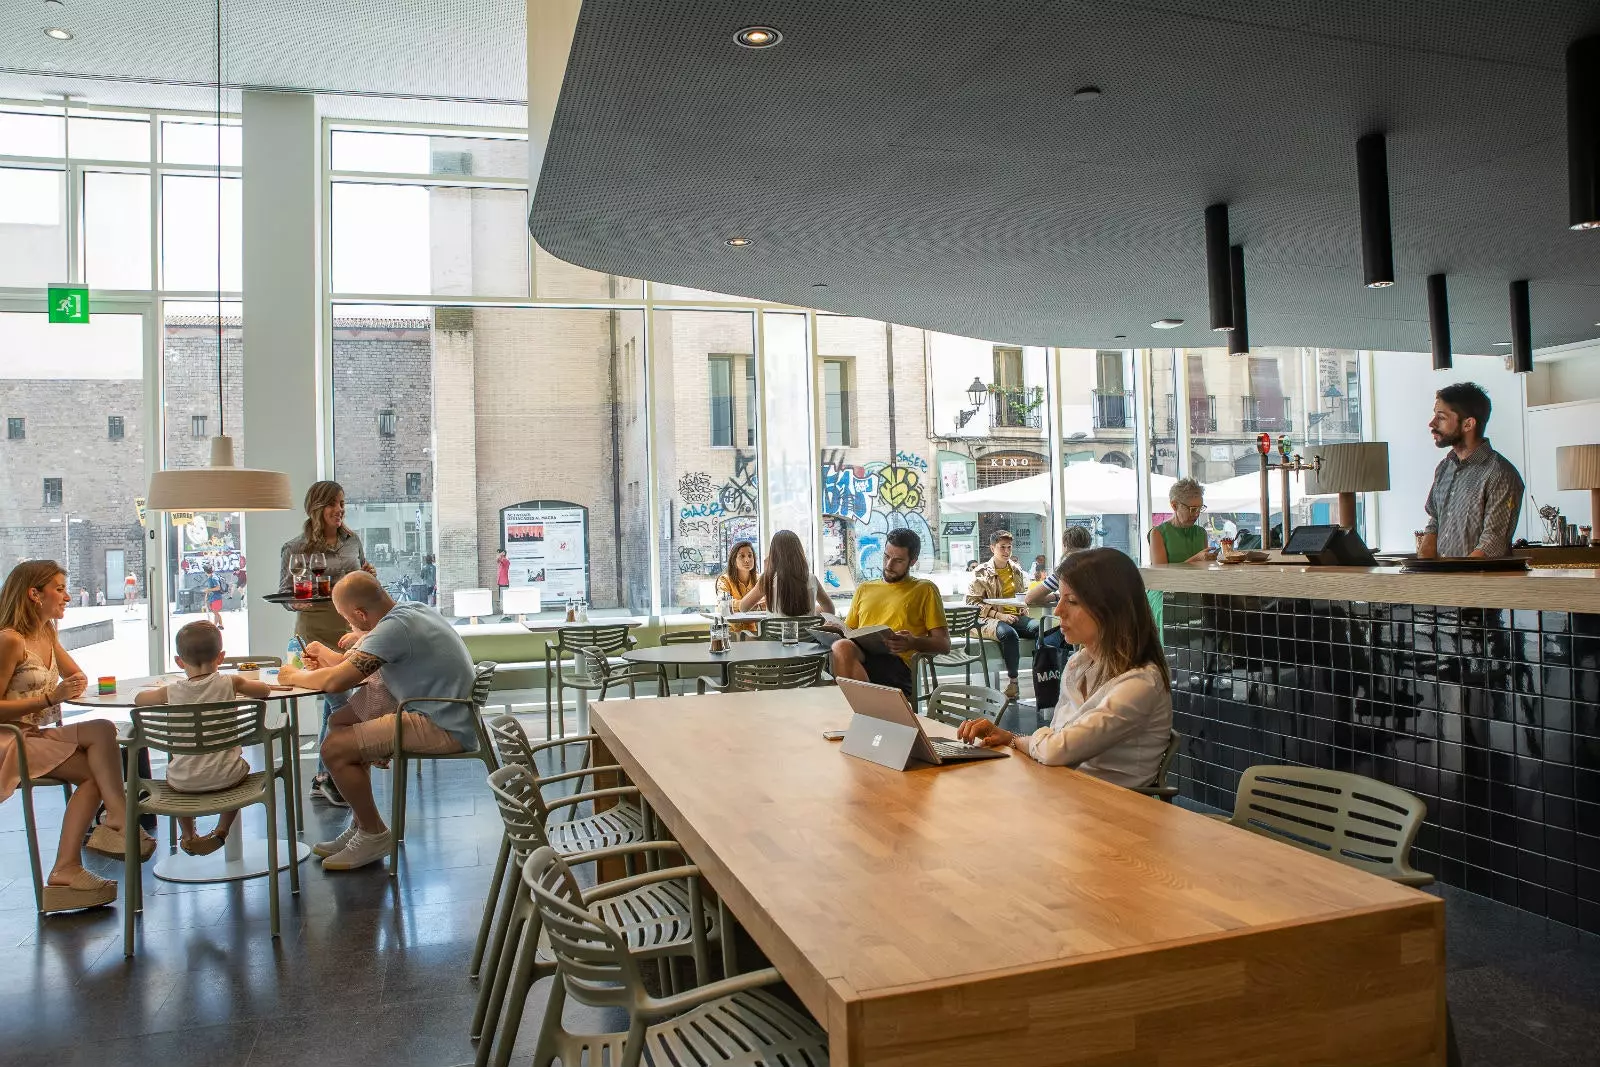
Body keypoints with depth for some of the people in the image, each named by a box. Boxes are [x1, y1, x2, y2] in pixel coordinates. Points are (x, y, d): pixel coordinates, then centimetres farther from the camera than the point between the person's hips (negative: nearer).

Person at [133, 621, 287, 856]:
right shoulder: (229, 683, -9)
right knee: (241, 766, 34)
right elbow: (264, 691, 5)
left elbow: (138, 699, 13)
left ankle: (187, 835, 45)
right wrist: (240, 687, 24)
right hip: (224, 777, -1)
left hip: (184, 782, 1)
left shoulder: (172, 691, -6)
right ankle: (221, 831, 31)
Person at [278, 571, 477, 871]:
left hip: (443, 729, -11)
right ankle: (360, 825, 24)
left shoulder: (393, 628, -20)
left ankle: (374, 835, 8)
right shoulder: (413, 610, 10)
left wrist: (295, 677, -2)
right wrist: (334, 657, 22)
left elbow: (335, 682, -21)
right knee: (342, 721, 18)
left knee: (335, 748, -12)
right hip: (447, 714, 11)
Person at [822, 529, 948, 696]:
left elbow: (944, 644, 12)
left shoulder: (924, 590, 18)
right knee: (841, 647, -37)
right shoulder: (864, 589, 32)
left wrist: (913, 643, -10)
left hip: (896, 664, -4)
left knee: (842, 649, -37)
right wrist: (835, 631, 7)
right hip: (858, 653, 4)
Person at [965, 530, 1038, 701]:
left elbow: (1025, 594, 32)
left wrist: (1024, 612, 8)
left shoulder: (1017, 570, 19)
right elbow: (972, 602, -4)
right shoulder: (981, 573, 3)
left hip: (1016, 616, 4)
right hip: (990, 620, -4)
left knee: (1040, 628, -29)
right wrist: (999, 615, -15)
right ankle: (1012, 680, -25)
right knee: (1009, 633, -39)